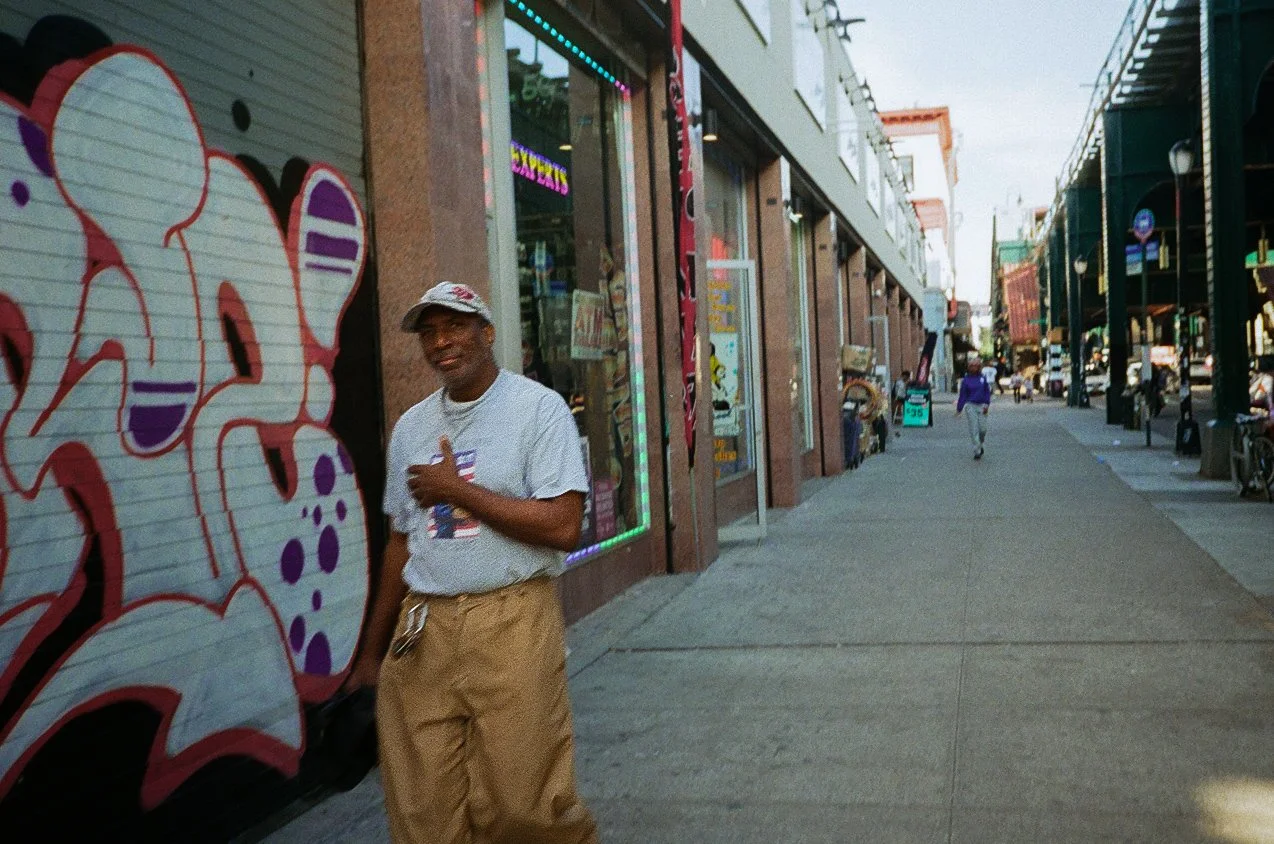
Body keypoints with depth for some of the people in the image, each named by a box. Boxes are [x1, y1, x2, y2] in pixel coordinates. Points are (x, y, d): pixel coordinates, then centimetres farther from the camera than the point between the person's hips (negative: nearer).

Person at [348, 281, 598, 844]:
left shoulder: (539, 408, -3)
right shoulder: (410, 427, 15)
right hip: (421, 630, 5)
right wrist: (372, 652, 20)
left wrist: (457, 490, -10)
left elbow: (563, 527, -13)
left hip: (511, 623, -5)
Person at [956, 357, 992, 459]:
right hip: (971, 406, -1)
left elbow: (987, 392, 8)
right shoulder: (966, 379, 0)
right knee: (974, 430, -4)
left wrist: (987, 405, -3)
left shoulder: (983, 378, 4)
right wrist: (959, 409, 2)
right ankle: (977, 451, 0)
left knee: (982, 429, 0)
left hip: (982, 406, 1)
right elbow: (962, 395, 3)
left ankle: (981, 445, 28)